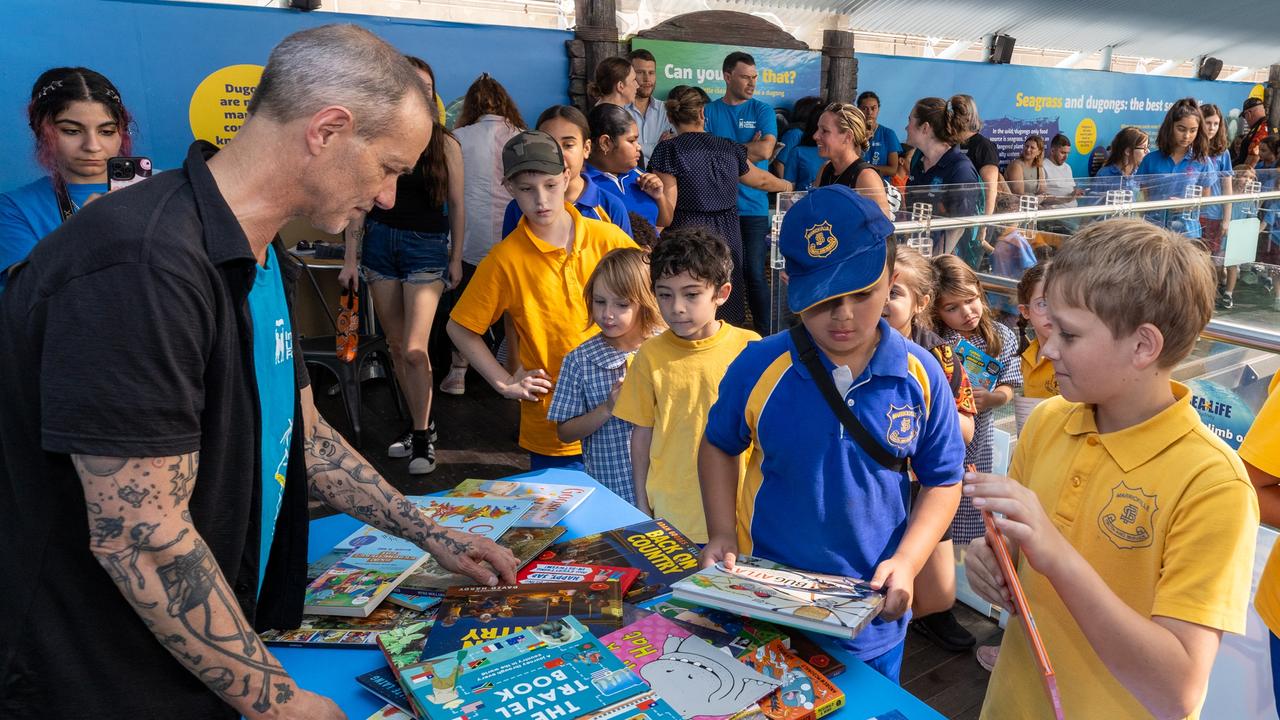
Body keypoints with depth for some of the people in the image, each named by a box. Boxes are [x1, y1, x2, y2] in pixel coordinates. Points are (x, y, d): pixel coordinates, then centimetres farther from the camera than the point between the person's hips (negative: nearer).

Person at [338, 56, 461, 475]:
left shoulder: (445, 144, -2)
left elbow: (456, 204, 4)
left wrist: (456, 258, 4)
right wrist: (350, 259, 1)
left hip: (427, 245, -3)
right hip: (380, 241, 3)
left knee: (414, 349, -10)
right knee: (396, 346, 9)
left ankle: (423, 439, 4)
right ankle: (419, 423, 25)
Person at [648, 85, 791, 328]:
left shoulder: (667, 150, -6)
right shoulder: (729, 148, 8)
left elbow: (667, 210, -12)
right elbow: (761, 180, 24)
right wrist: (788, 185, 43)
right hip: (727, 237, 5)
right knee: (726, 318, 12)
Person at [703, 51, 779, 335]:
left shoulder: (762, 111, 6)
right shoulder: (710, 112, 7)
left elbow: (765, 150, -9)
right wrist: (747, 149, -8)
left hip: (753, 205, -1)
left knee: (755, 272, -2)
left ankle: (764, 334, 8)